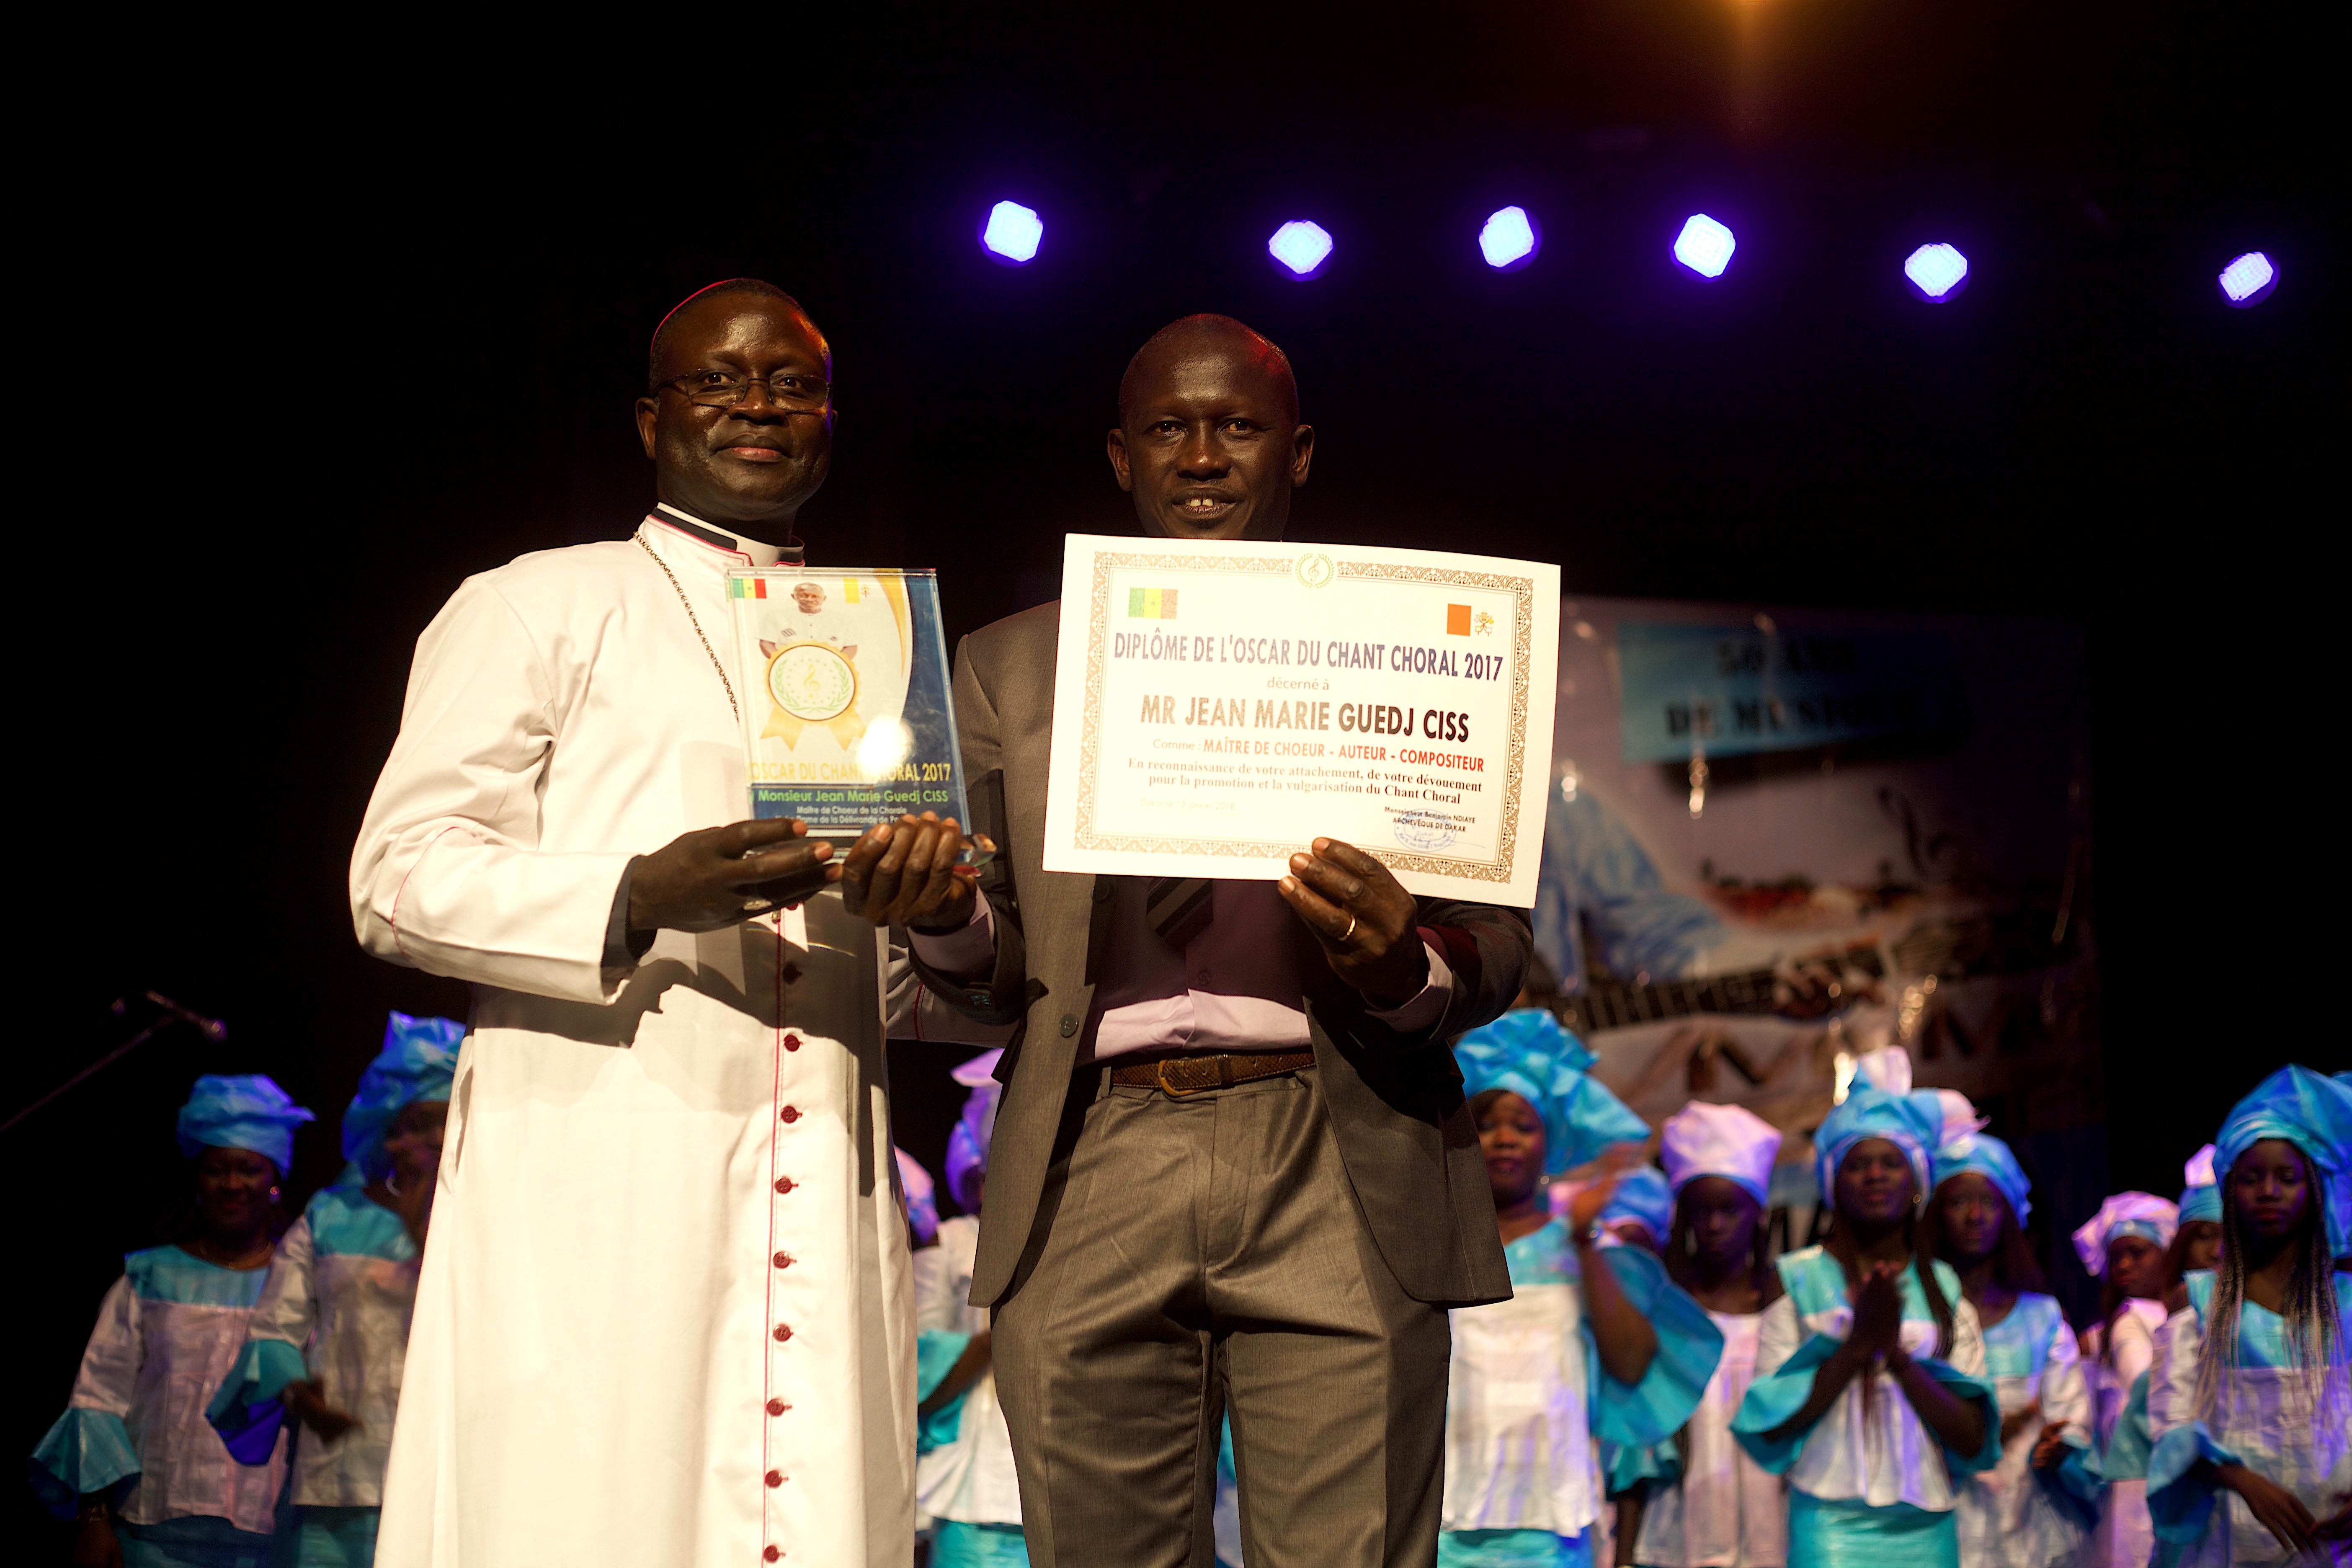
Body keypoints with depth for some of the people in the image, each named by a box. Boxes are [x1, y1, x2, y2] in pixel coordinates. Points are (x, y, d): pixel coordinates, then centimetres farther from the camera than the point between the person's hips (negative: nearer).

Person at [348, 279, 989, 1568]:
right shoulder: (537, 609, 12)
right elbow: (399, 878, 0)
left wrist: (947, 921, 3)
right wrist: (639, 897, -16)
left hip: (826, 1208, 4)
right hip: (595, 1192, -4)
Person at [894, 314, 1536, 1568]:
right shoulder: (1011, 666, 16)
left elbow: (1500, 944, 8)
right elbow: (995, 979, 15)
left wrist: (1403, 964, -16)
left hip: (1337, 1189, -1)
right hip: (1093, 1185, 1)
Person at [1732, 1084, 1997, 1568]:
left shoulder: (1947, 1291, 9)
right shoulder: (1797, 1280, 3)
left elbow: (1972, 1437, 1)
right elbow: (1769, 1422, -5)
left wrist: (1899, 1356, -11)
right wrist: (1857, 1346, -13)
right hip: (1832, 1525, -2)